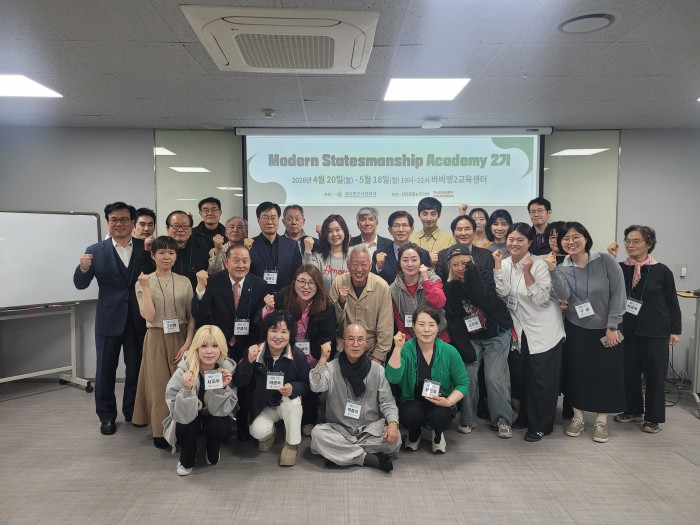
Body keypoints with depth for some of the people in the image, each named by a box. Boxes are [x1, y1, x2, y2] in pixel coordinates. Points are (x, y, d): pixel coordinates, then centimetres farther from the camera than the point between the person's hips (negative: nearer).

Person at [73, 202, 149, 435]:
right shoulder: (95, 251, -3)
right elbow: (80, 284, -4)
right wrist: (83, 267, -23)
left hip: (139, 319, 1)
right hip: (109, 319, -1)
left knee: (136, 367, 14)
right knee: (105, 369, 10)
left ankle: (133, 411, 32)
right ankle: (107, 416, 26)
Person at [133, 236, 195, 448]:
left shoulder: (185, 282, 4)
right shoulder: (144, 282, -1)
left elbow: (192, 316, 3)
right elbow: (149, 316, -12)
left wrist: (187, 344, -8)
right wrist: (146, 288, -17)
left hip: (181, 339, 1)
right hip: (157, 340, -1)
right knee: (160, 387, 4)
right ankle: (161, 432, 19)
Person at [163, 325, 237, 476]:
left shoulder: (228, 369, -22)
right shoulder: (183, 371, -26)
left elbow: (221, 411, -19)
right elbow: (182, 415, -30)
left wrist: (222, 388, -36)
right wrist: (187, 389, -45)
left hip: (214, 419, 1)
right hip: (188, 423, -1)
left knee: (219, 427, -29)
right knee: (186, 423, -32)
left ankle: (213, 452, 7)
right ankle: (186, 460, 0)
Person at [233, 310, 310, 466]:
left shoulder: (298, 355, -18)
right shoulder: (255, 352, -16)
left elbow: (305, 384, -6)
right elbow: (239, 383, -17)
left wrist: (293, 387, -30)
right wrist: (249, 361, -34)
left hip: (287, 405, 0)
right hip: (262, 406, 0)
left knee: (293, 400, -33)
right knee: (258, 431, -26)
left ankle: (292, 444, -6)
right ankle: (270, 434, 16)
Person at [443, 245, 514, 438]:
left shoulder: (485, 276, -11)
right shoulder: (449, 287, -6)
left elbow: (484, 301, -31)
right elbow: (454, 321, -9)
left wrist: (471, 273, -31)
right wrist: (465, 349, -15)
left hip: (497, 335, -2)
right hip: (470, 338, 2)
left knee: (494, 377, -11)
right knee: (468, 376, -10)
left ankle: (502, 420, 7)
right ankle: (467, 419, 8)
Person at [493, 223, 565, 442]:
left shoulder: (539, 264, -15)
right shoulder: (505, 264, 1)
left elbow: (541, 298, -22)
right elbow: (503, 292, -11)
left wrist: (527, 272, -30)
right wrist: (497, 264, -17)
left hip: (544, 330, -5)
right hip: (521, 330, 5)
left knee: (542, 379, 2)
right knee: (524, 376, 15)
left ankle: (541, 425, 15)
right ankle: (526, 417, 32)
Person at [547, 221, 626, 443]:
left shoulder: (605, 261, -11)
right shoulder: (563, 268, -3)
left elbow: (618, 294, -12)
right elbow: (563, 295, -19)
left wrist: (612, 326, -13)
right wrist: (553, 270, -28)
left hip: (606, 329, -2)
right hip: (576, 329, 2)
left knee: (605, 373, 5)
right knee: (577, 373, 8)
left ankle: (601, 421, 22)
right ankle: (577, 418, 24)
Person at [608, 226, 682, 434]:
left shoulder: (662, 271, -4)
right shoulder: (620, 268, 2)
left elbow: (672, 302, 1)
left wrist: (675, 330, 0)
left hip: (655, 332, -2)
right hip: (628, 330, 2)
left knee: (655, 374, 5)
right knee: (629, 372, 10)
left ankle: (652, 417, 19)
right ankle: (633, 410, 28)